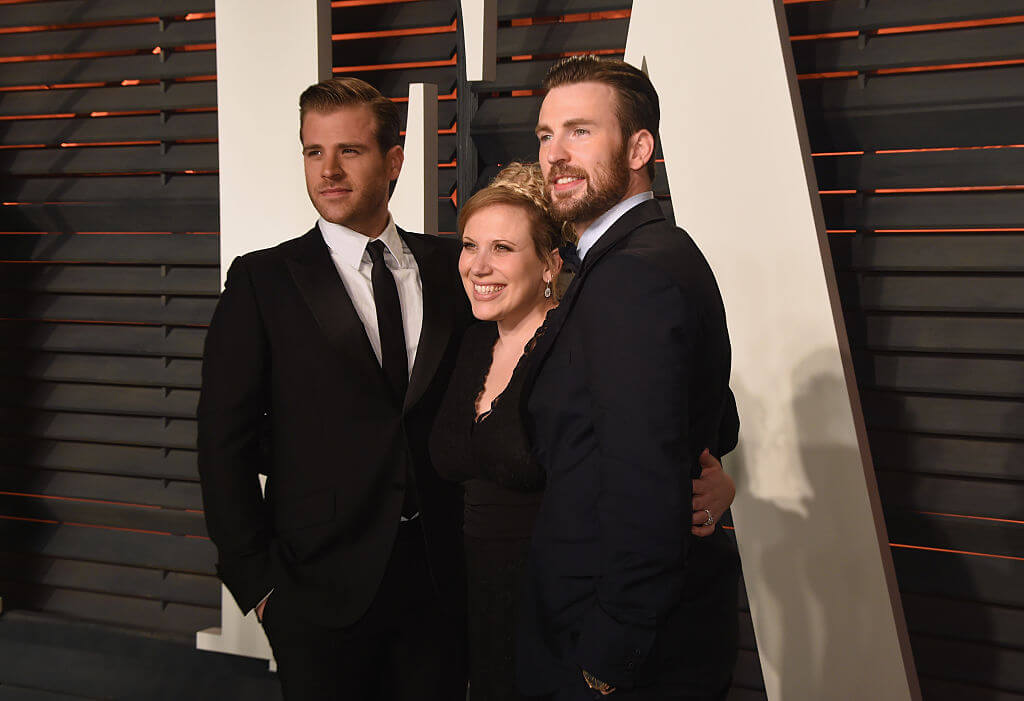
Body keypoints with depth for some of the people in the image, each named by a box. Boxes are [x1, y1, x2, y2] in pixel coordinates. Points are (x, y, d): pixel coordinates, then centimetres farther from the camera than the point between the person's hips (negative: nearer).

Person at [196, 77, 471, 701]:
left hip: (440, 581, 3)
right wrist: (256, 580, -6)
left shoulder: (450, 268, 6)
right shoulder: (263, 281, -2)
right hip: (321, 594, -2)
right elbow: (225, 442, -3)